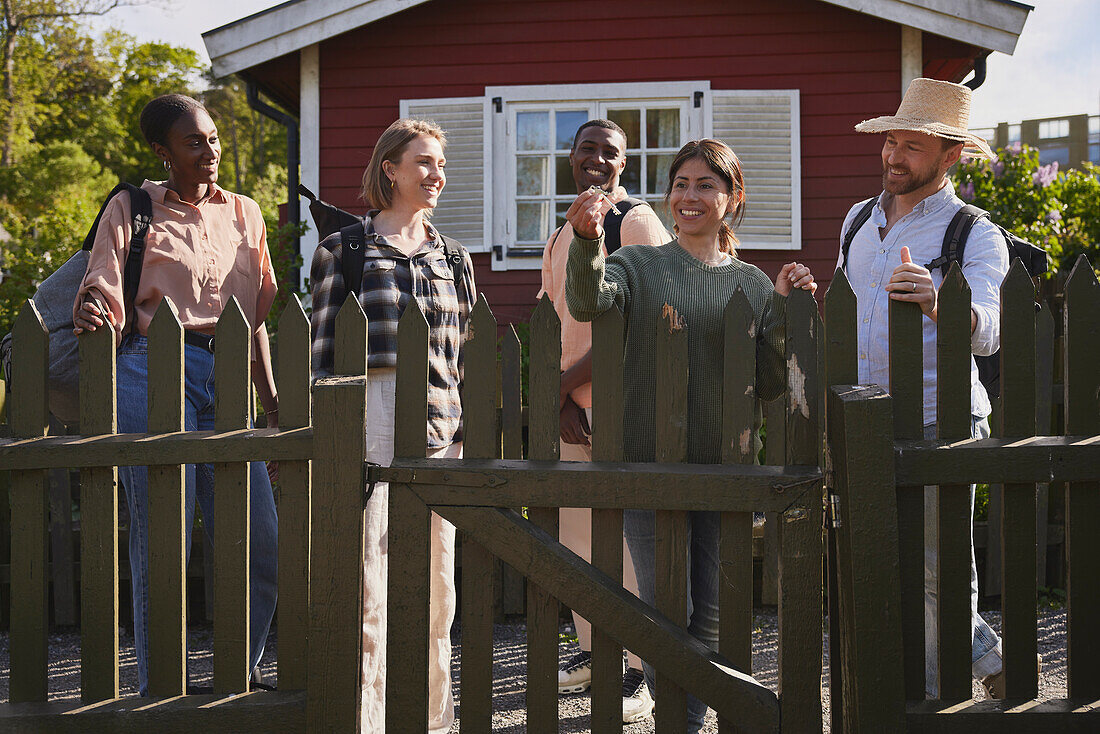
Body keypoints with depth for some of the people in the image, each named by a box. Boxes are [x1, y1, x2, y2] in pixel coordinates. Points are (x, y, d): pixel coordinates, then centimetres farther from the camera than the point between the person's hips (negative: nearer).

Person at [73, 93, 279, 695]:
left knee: (261, 549, 0)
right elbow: (102, 292, -2)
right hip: (155, 375, -4)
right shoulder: (132, 208, 5)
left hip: (228, 381, 4)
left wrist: (271, 399, 14)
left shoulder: (244, 213, 18)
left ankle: (238, 684, 17)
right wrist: (89, 312, -26)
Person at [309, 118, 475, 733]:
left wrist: (468, 433, 11)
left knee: (435, 583, 7)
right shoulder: (344, 249, 4)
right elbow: (324, 349, 2)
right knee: (367, 587, -3)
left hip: (439, 429, 4)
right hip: (367, 421, -3)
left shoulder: (454, 257, 15)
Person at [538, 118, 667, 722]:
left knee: (628, 537, -6)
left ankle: (640, 670, 0)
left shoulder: (637, 223, -8)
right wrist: (560, 400, -4)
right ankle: (593, 650, 27)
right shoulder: (560, 236, 16)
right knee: (576, 534, 14)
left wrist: (563, 383, -16)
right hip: (568, 406, 8)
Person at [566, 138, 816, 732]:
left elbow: (769, 386, 4)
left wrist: (784, 309, -8)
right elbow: (587, 302, -19)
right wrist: (587, 241, -38)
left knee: (712, 612, 9)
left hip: (725, 468, 2)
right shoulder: (639, 265, 3)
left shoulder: (753, 283, 8)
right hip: (649, 461, -2)